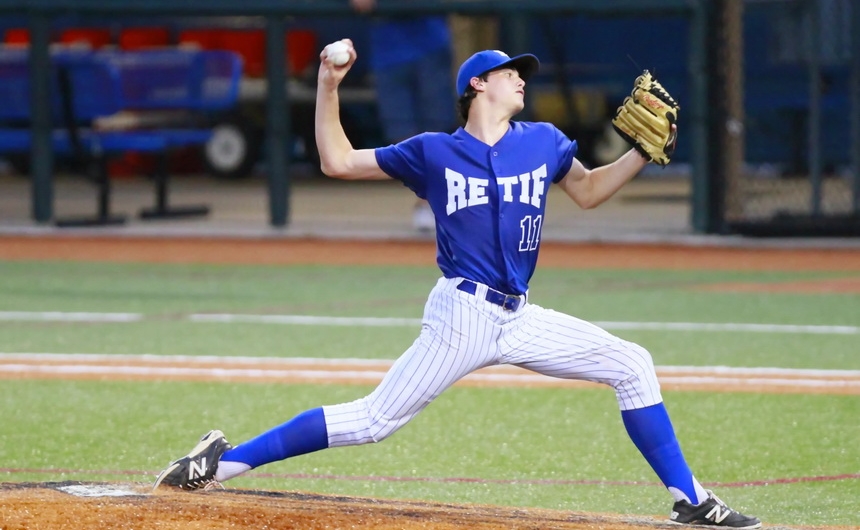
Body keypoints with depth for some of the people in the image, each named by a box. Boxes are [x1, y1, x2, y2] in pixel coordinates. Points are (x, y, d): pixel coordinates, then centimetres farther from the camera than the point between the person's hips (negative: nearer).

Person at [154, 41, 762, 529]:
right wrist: (329, 86, -2)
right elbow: (338, 161, 6)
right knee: (374, 420, -10)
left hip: (521, 320, 4)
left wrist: (643, 153, 12)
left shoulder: (543, 142, 11)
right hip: (462, 316, -4)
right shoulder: (434, 152, 2)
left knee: (632, 365, -4)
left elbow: (588, 190, 27)